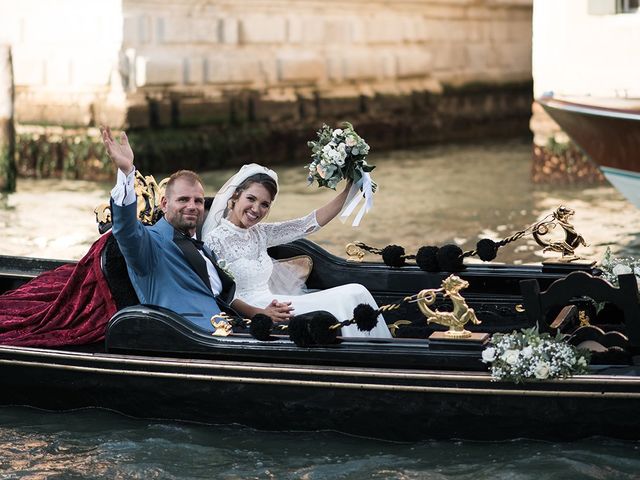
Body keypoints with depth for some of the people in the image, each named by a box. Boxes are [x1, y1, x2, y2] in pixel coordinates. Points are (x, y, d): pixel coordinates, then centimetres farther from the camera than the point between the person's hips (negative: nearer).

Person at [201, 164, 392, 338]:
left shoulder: (259, 234, 14)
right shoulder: (215, 241, -8)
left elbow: (310, 223, 12)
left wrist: (348, 191, 5)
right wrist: (259, 313, -31)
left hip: (271, 306, 8)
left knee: (356, 293, -8)